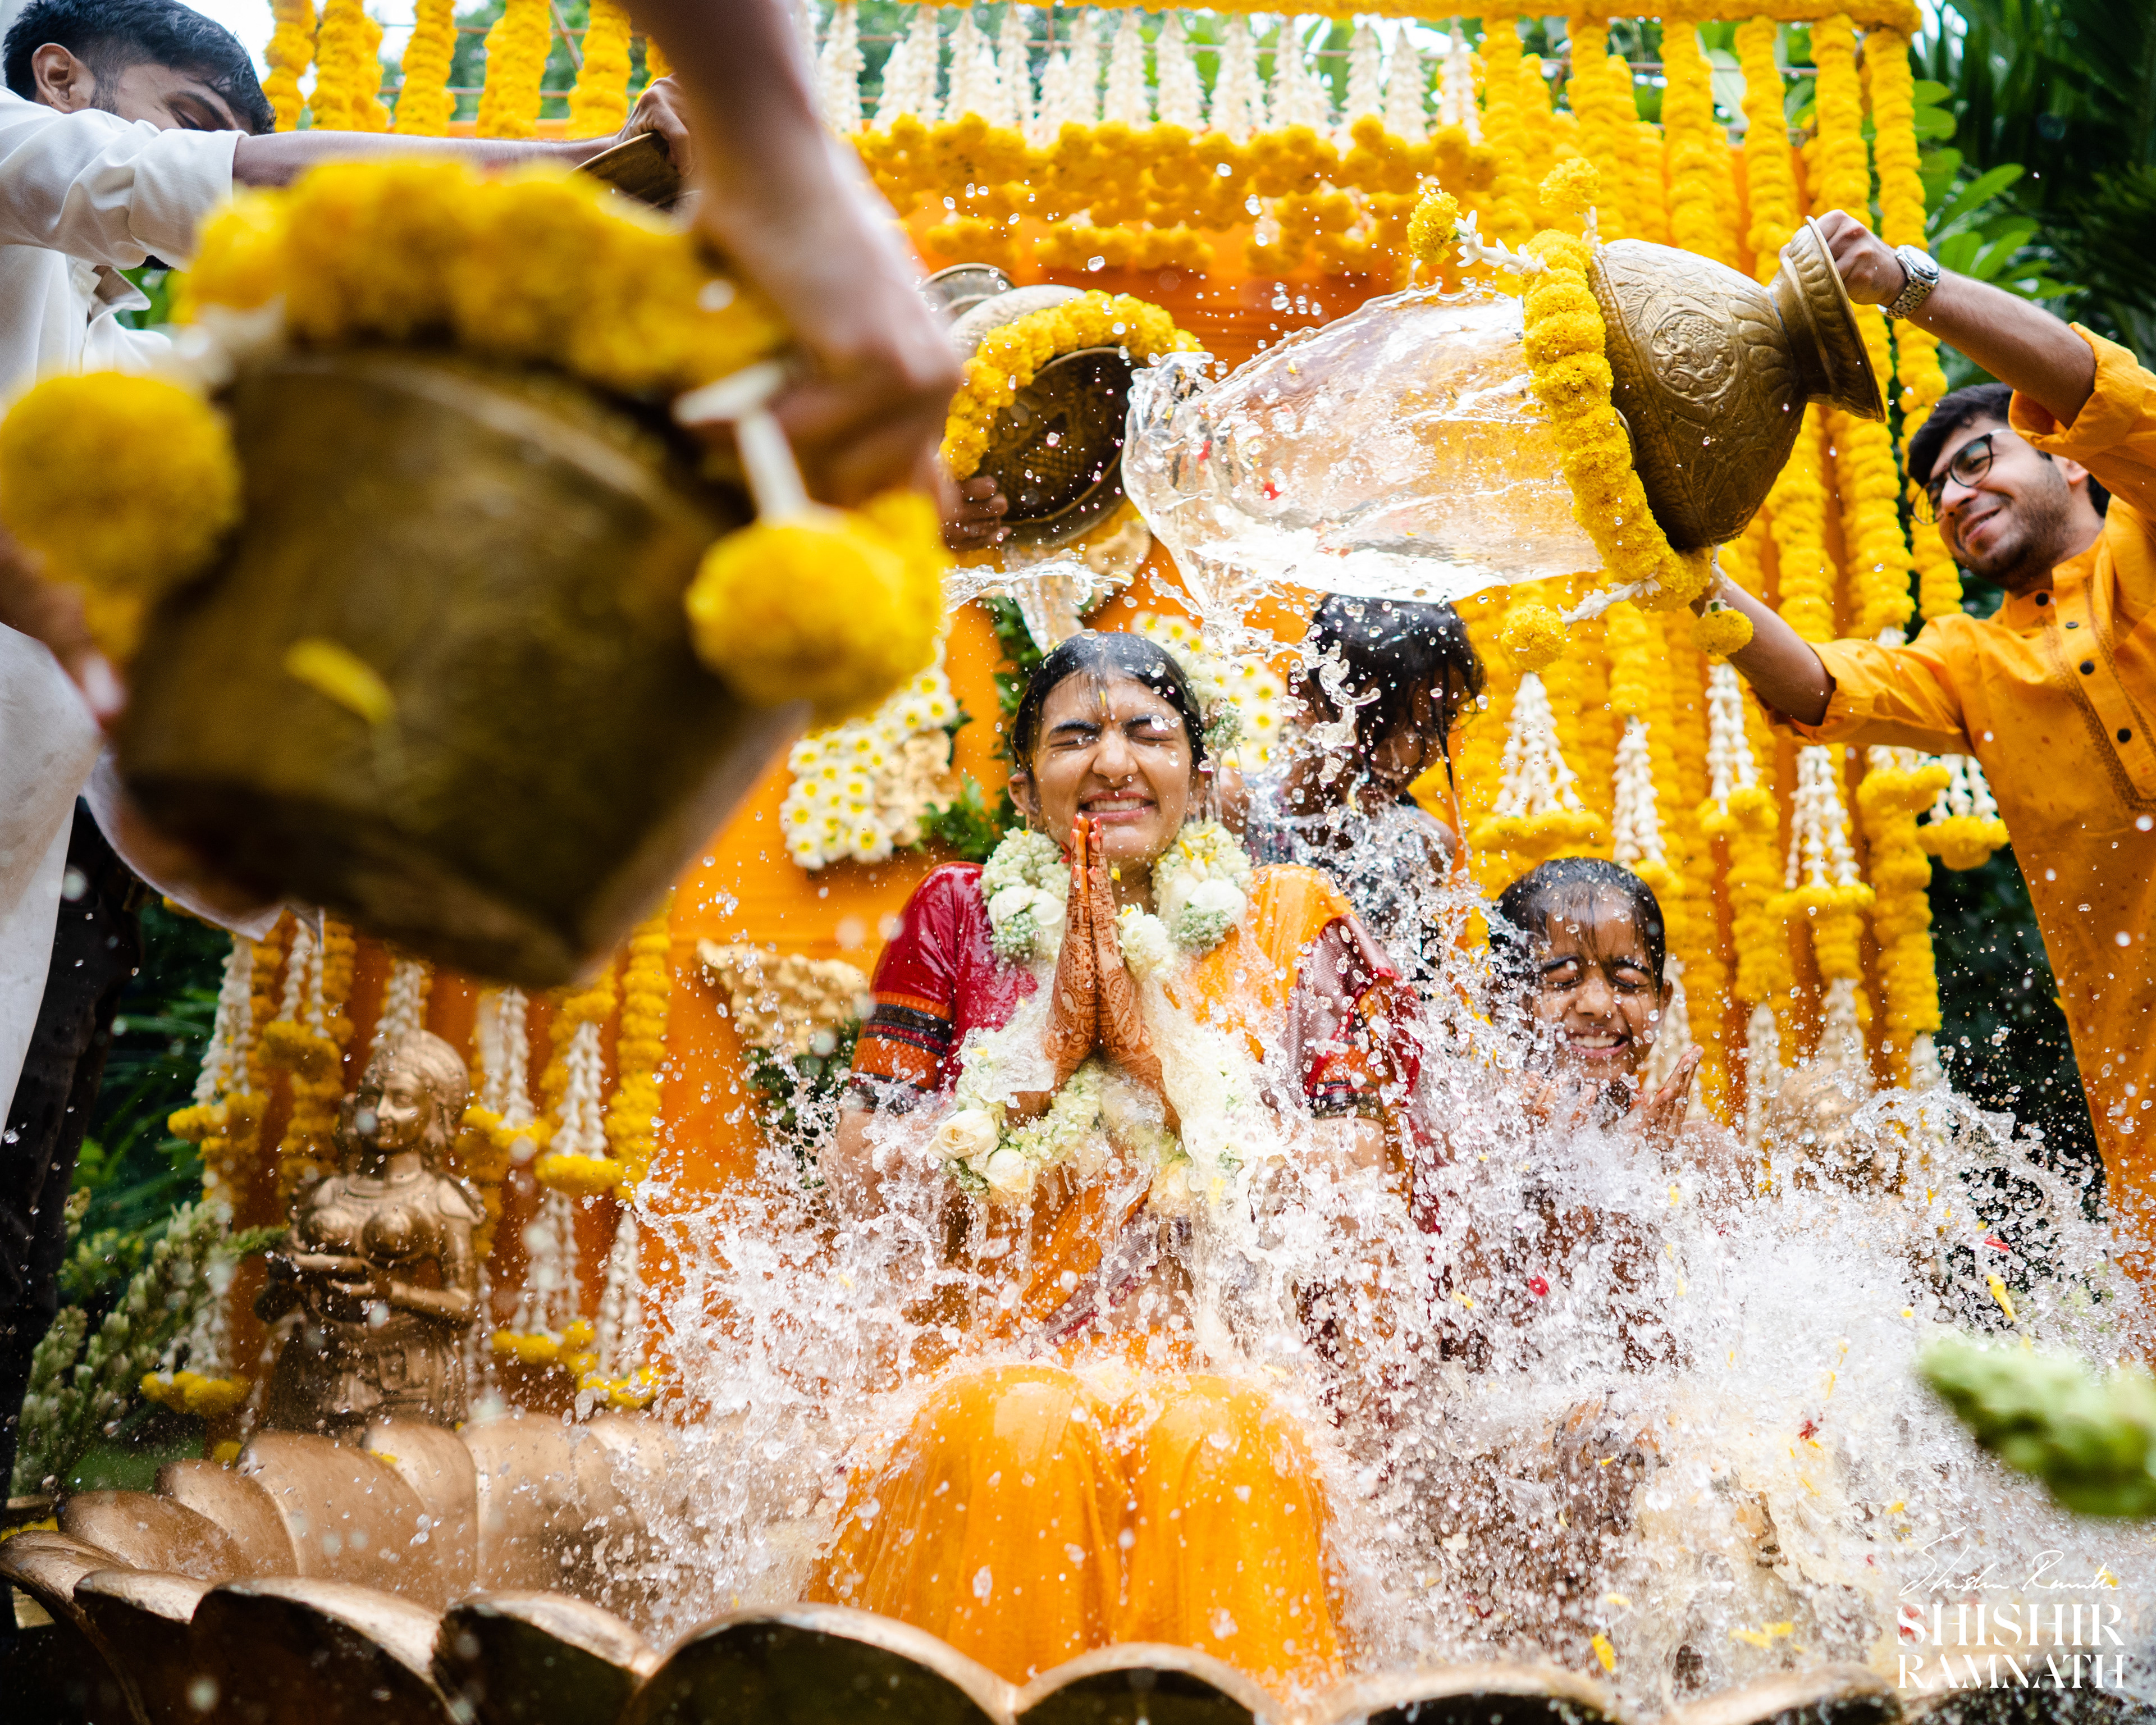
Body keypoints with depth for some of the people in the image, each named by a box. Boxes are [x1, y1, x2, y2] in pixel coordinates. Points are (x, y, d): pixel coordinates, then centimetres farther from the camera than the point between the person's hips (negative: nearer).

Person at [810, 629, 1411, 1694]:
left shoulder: (1290, 923, 8)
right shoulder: (960, 917, 9)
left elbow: (1354, 1187, -2)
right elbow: (856, 1183, 3)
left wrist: (1165, 1050, -10)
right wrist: (1045, 1048, -8)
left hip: (1226, 1362, 0)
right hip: (1003, 1356, 1)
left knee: (1225, 1446, -33)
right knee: (1016, 1431, -32)